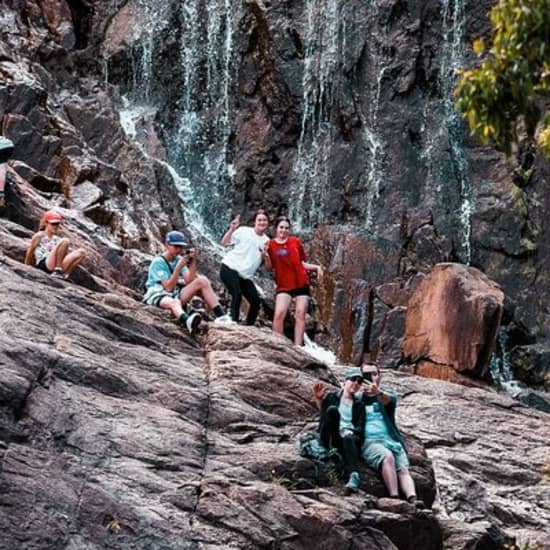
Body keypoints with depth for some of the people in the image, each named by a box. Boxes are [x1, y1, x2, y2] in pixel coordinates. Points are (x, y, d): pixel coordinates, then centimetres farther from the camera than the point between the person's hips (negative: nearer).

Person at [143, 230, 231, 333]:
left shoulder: (179, 259, 6)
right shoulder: (158, 262, -13)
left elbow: (189, 281, -5)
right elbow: (168, 287, -22)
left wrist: (193, 262, -15)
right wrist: (179, 267, -27)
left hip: (175, 295, 7)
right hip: (158, 296, -7)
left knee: (202, 281, -9)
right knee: (174, 302, -42)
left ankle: (221, 316, -22)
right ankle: (189, 322, -79)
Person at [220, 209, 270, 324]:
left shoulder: (266, 241, 12)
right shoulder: (244, 231, -2)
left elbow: (263, 262, 13)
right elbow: (224, 242, -5)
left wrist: (264, 254, -8)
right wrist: (232, 229, -18)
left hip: (245, 275, 6)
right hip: (230, 268, -6)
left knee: (256, 301, -2)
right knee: (237, 294, -25)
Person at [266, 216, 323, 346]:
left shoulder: (295, 242, 4)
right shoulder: (270, 245, 0)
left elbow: (302, 263, 13)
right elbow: (269, 267, -3)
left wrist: (317, 267, 1)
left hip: (302, 283, 2)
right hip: (284, 285, -2)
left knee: (300, 314, -2)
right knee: (279, 313, -17)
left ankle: (297, 347, -1)